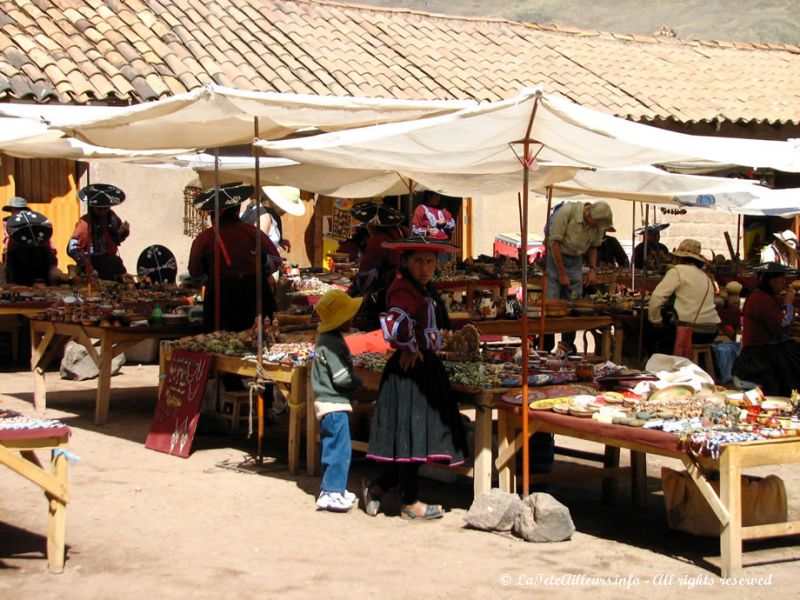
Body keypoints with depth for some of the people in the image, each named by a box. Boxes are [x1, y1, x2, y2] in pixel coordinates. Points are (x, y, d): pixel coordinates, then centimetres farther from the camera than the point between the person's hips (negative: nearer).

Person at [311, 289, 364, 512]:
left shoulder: (328, 339, 12)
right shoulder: (332, 343, -19)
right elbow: (341, 377, -21)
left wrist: (353, 379, 8)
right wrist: (358, 381, -5)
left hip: (329, 403, 10)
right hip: (334, 403, -10)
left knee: (333, 448, 16)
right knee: (340, 449, -8)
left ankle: (333, 488, 24)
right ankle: (331, 493, -7)